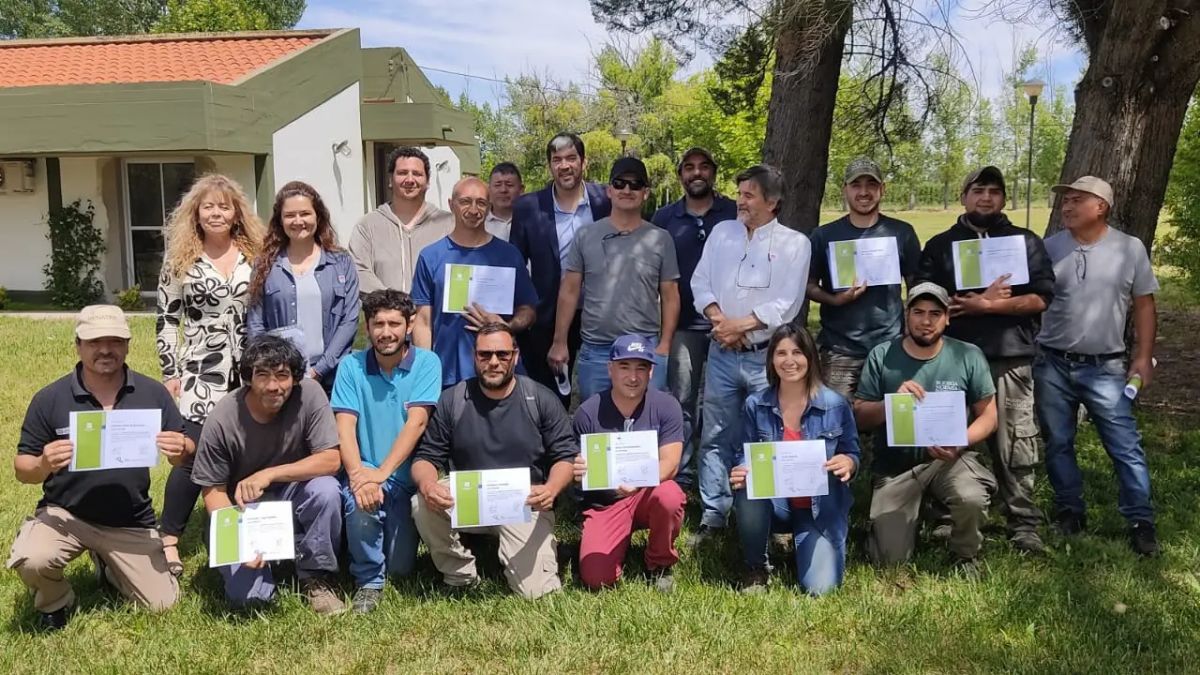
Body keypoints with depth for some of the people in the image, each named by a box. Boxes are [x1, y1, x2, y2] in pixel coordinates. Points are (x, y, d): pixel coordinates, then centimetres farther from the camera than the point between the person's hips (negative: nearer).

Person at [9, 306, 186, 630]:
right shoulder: (50, 398, -10)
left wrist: (181, 449, -27)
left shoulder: (153, 393, -6)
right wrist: (44, 465, -29)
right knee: (30, 561, -32)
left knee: (162, 603, 2)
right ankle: (55, 601, 6)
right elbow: (22, 468, -5)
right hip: (64, 513, -2)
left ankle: (107, 563, 33)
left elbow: (184, 451, -2)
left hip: (131, 522, 2)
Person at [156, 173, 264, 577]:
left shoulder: (254, 256, 6)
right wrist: (170, 373, -2)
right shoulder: (180, 261, 3)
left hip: (249, 373, 2)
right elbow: (166, 321, 3)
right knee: (192, 454, -8)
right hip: (200, 373, -2)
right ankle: (168, 540, 2)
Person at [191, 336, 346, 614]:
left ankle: (316, 576, -8)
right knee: (247, 595, -19)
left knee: (326, 489, -32)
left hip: (292, 497, 1)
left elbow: (331, 460, -22)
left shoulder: (309, 395, -20)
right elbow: (213, 489, -10)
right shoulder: (222, 420, -20)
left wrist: (269, 474, -31)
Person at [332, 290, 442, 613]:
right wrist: (358, 474, -27)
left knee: (401, 568, -1)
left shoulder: (426, 363, -6)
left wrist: (381, 473, -26)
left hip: (405, 477, 0)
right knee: (361, 505, -34)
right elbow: (345, 426, -10)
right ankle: (368, 581, -7)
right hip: (363, 473, 0)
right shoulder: (351, 365, -2)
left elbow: (416, 423, -16)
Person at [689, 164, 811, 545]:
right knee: (715, 438, 7)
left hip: (767, 357, -3)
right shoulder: (722, 232, 10)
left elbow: (786, 305, -9)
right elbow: (700, 282, 6)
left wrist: (740, 325, -13)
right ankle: (713, 515, 17)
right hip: (722, 354, 3)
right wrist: (718, 319, -11)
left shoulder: (794, 243, -2)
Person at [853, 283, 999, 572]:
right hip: (895, 464, 0)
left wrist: (960, 442, -19)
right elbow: (859, 417, -4)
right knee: (891, 559, -6)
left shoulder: (968, 356, -2)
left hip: (949, 458, 0)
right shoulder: (881, 356, -4)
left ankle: (965, 557, 0)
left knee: (972, 499, -34)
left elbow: (988, 415, 0)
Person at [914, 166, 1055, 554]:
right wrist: (983, 300, -9)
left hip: (1011, 359, 0)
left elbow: (1041, 299, 0)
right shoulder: (940, 245, 12)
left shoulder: (1026, 243, 12)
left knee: (1016, 446, 0)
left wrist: (986, 305, -11)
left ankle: (1024, 526, 8)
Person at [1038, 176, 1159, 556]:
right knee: (1058, 444, 10)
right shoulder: (1049, 248, 1)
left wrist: (1143, 357, -1)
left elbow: (1144, 305, 5)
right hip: (1053, 365, 2)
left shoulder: (1130, 249, 0)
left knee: (1125, 446, -2)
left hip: (1105, 367, -1)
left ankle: (1141, 522, 9)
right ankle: (1070, 511, 25)